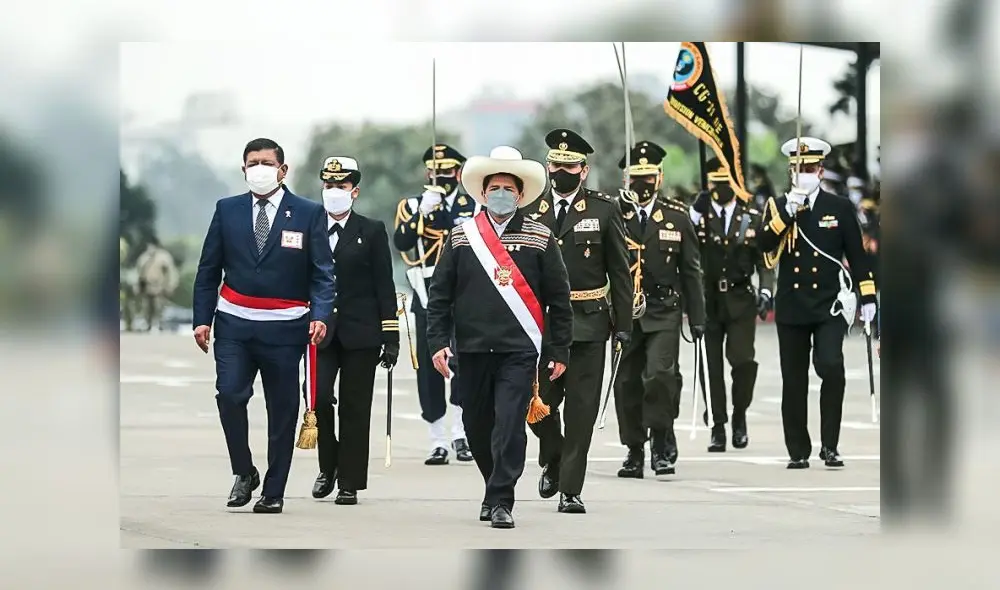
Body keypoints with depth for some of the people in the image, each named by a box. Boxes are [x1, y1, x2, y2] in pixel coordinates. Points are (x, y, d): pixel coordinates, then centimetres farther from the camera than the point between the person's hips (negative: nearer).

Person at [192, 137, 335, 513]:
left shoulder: (308, 213, 2)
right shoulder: (227, 210, 7)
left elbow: (323, 272, -1)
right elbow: (208, 270, 9)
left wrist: (320, 314, -16)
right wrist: (202, 319, 3)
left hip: (284, 327, -1)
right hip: (234, 325, 1)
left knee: (282, 409, 3)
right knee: (229, 395, -15)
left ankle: (274, 492, 13)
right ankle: (244, 473, 4)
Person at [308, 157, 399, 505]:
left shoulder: (372, 231, 5)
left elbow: (384, 287, 2)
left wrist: (391, 337, -3)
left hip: (360, 332, -1)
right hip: (320, 330, 1)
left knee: (354, 409, 0)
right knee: (318, 396, -13)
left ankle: (349, 482, 7)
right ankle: (328, 464, 10)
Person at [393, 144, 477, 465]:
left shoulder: (474, 207, 9)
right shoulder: (413, 206, 9)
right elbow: (401, 241, -9)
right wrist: (423, 211, -19)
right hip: (427, 298, 1)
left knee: (463, 362, -17)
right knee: (429, 369, 0)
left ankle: (460, 435, -7)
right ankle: (438, 442, 7)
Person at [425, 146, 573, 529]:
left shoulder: (540, 239, 4)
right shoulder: (461, 238, 7)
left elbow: (559, 299, 6)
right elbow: (440, 295, 7)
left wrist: (560, 350, 3)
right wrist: (438, 341, -2)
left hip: (519, 352, -2)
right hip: (472, 350, 2)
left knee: (510, 427, -11)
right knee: (477, 428, 10)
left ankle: (501, 501, -6)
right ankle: (496, 489, 30)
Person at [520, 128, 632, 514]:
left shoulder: (603, 210, 2)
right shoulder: (531, 211, 7)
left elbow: (620, 272, 3)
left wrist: (623, 323, -2)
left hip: (587, 325, -2)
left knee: (581, 409, -1)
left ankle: (571, 489, 5)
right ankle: (552, 460, 28)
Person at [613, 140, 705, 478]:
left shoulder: (677, 216, 7)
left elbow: (690, 270, 10)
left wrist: (697, 317, 6)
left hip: (664, 313, -1)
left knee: (660, 374, -17)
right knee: (627, 383, 3)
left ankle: (662, 443, -1)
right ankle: (635, 452, 15)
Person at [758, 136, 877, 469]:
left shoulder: (840, 208, 5)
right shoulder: (777, 208, 7)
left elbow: (857, 255, 7)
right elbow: (765, 244, -10)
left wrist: (868, 297, 3)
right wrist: (788, 213, -20)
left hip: (829, 307, -2)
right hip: (791, 309, 2)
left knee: (831, 367, -20)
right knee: (794, 383, 5)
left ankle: (830, 445, -10)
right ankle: (798, 452, 14)